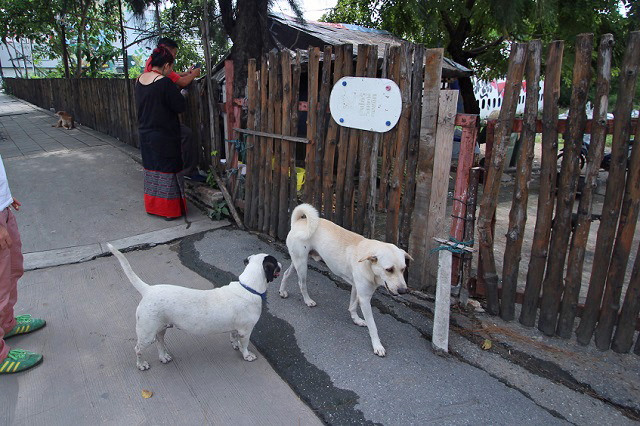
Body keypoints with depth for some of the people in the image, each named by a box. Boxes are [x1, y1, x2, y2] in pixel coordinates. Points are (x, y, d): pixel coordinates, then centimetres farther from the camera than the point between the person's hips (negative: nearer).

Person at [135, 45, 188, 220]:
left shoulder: (140, 80, 4)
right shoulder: (164, 82, -19)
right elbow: (181, 106, -16)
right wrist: (181, 95, 6)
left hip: (145, 134, 7)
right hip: (164, 137, -7)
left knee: (151, 169, 18)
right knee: (167, 171, 3)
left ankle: (152, 206, 30)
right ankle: (169, 210, 11)